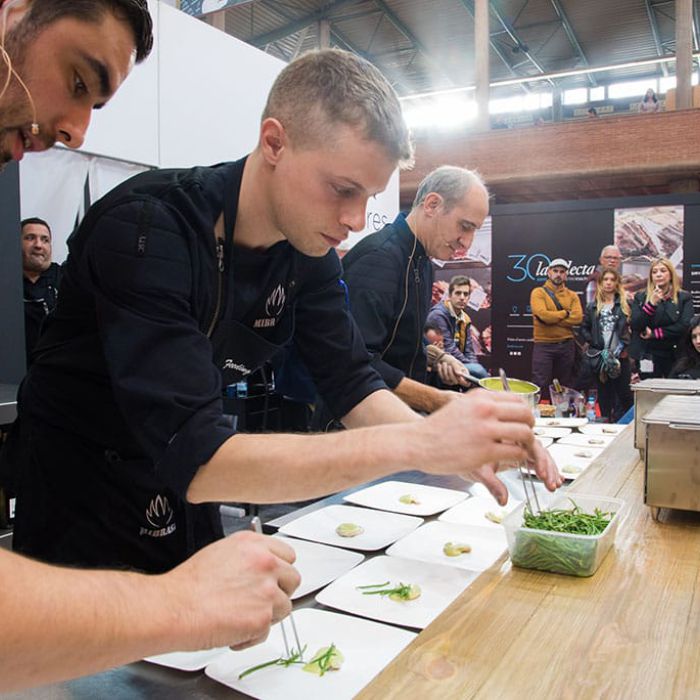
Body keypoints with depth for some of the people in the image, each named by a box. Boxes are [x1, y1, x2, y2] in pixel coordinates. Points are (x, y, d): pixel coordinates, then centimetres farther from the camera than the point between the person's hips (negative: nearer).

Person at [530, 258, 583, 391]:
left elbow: (577, 318, -7)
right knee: (539, 385, -6)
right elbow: (542, 315, -17)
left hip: (566, 345, 4)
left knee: (564, 386, 12)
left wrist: (552, 318, -12)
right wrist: (566, 313, -6)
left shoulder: (572, 295, 10)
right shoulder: (538, 292, -1)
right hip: (543, 345, -4)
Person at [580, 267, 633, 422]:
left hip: (620, 356, -2)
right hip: (599, 357, 2)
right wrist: (597, 345, -3)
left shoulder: (625, 304, 4)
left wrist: (623, 346, -12)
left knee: (624, 392, -2)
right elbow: (584, 329, 9)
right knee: (604, 395, 8)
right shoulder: (593, 306, 10)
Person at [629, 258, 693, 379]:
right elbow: (635, 325, -5)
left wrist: (654, 333, -11)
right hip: (647, 356, 0)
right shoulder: (640, 297, 7)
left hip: (675, 355, 0)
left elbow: (684, 326, -9)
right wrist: (652, 304, -16)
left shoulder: (684, 297, 4)